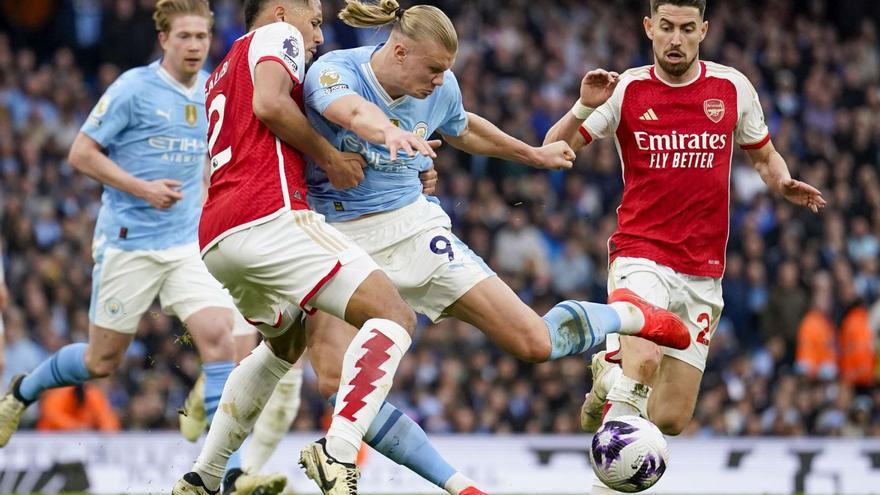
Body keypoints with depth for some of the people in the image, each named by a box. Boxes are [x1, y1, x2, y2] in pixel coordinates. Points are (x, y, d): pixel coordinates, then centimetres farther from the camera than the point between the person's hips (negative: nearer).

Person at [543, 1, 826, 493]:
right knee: (645, 358, -33)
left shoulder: (733, 87, 3)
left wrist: (783, 182, -5)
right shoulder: (626, 89, -2)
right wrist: (585, 106, -20)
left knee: (671, 419, 1)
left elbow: (764, 156, 17)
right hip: (641, 254, -3)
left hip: (702, 273, 3)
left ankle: (609, 374, 34)